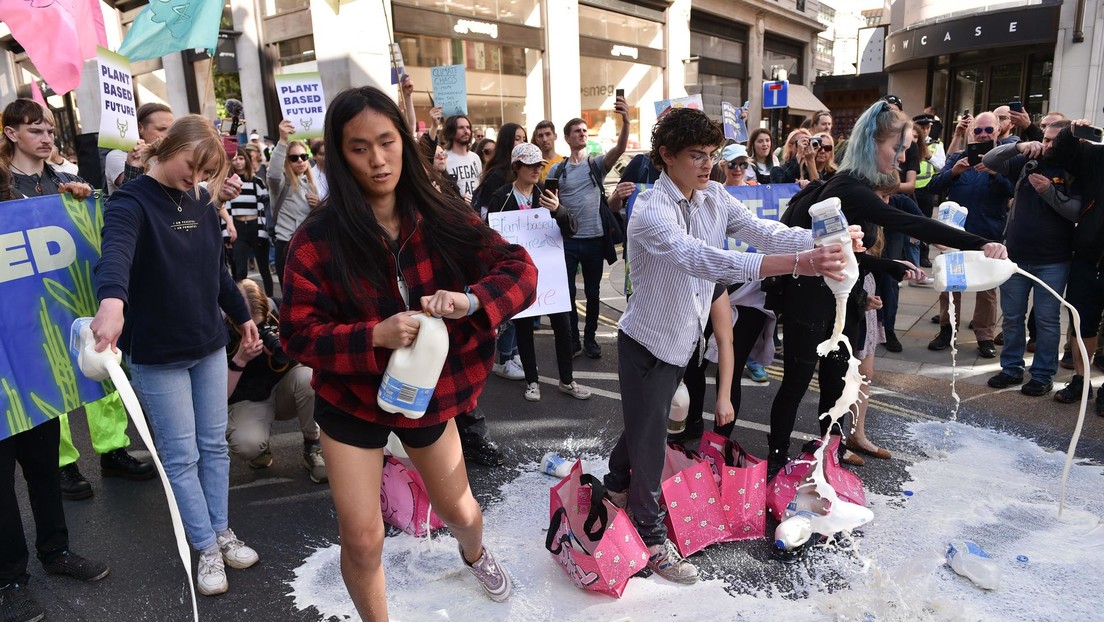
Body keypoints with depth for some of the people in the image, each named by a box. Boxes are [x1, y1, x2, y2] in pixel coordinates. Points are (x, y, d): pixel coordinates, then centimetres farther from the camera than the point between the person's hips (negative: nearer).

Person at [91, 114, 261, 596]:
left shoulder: (199, 203, 6)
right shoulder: (131, 202, -15)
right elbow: (115, 253, -37)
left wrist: (241, 315, 21)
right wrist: (112, 300, -56)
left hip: (209, 344, 6)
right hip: (157, 355, -6)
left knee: (214, 446, 14)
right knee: (182, 455, 5)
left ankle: (222, 533, 29)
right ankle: (207, 548, 19)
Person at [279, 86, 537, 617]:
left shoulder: (442, 217, -12)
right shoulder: (317, 240, -17)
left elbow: (520, 270, -14)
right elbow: (297, 335, -17)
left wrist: (471, 301, -35)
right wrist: (374, 336, -34)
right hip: (351, 399, -2)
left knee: (459, 510, 20)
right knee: (362, 542, 2)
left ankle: (474, 553, 59)